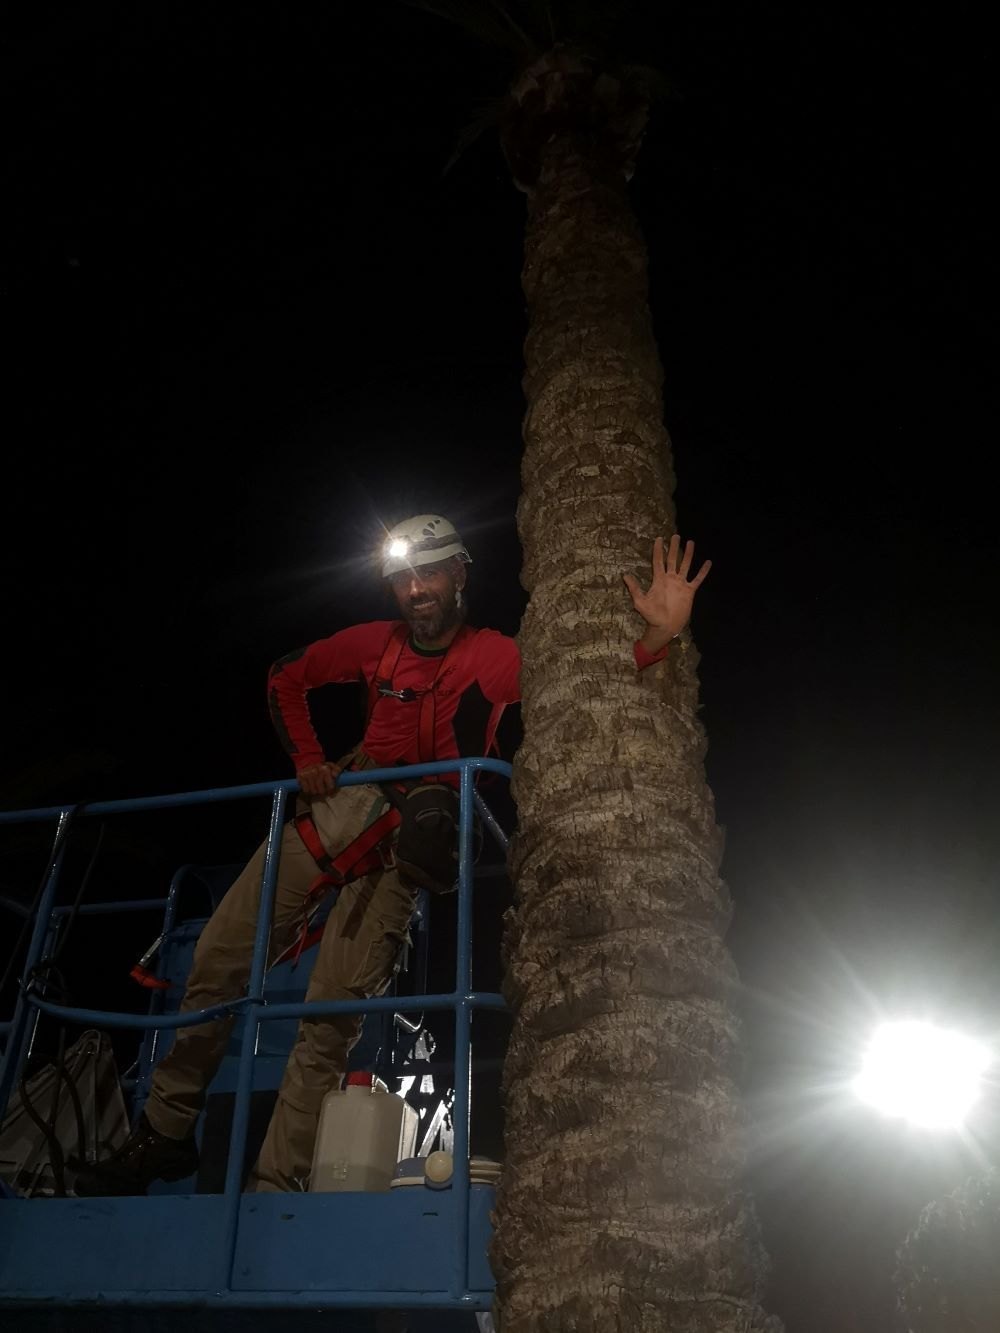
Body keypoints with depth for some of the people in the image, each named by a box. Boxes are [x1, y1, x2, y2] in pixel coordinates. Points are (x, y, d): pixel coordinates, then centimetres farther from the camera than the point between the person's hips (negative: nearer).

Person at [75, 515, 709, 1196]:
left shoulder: (497, 657, -4)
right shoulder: (375, 642, 5)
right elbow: (286, 678, 19)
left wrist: (661, 634, -26)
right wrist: (308, 760, 7)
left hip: (412, 836, -4)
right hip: (342, 805, 4)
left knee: (333, 1017, -8)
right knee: (220, 959, -1)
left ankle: (273, 1186, 5)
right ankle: (166, 1131, 16)